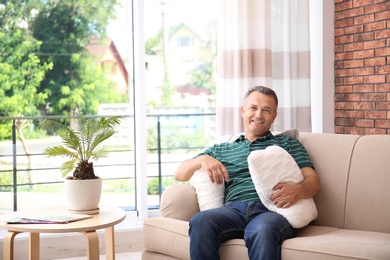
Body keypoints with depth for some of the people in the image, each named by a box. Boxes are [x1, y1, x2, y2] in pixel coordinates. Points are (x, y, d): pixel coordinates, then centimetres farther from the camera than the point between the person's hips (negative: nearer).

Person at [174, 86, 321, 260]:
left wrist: (299, 190, -12)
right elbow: (179, 174, 27)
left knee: (263, 229, -41)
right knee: (200, 221, -34)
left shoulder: (288, 144, 26)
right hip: (234, 209, 2)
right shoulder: (221, 150, 31)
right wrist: (203, 159, 6)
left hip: (272, 210, -2)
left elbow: (313, 180, 13)